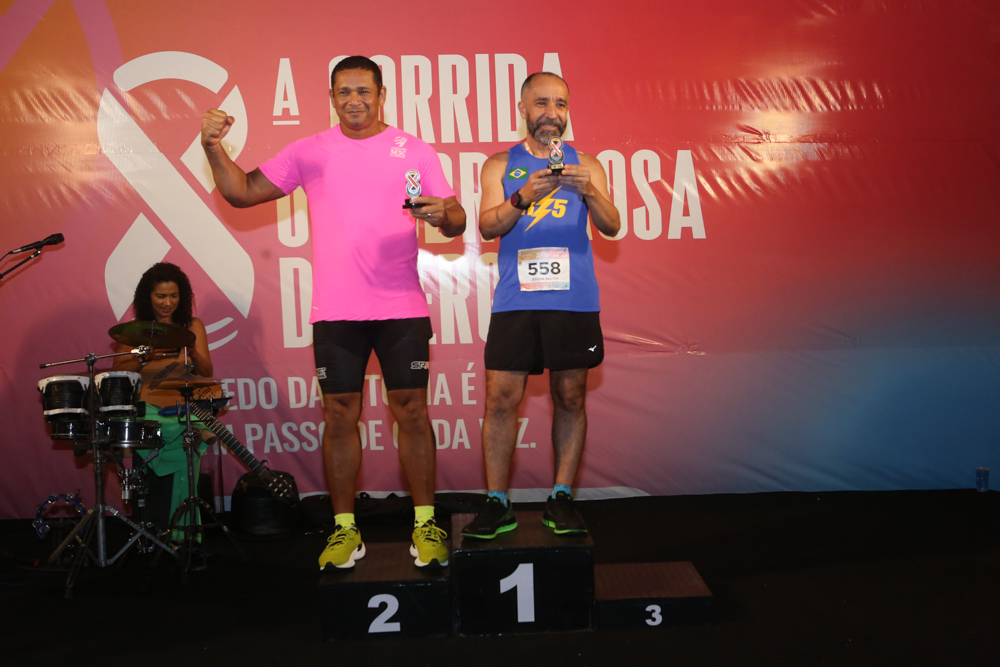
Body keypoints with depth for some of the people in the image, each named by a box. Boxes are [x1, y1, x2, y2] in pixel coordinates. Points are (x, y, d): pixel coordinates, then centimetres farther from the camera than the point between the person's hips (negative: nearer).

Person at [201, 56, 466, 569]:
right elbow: (243, 192, 10)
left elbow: (456, 224, 4)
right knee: (339, 415, 4)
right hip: (335, 310, 1)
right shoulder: (310, 152, 10)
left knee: (411, 410, 1)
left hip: (402, 307, -1)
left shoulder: (414, 151, 6)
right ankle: (345, 529, 17)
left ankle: (425, 524, 14)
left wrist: (443, 214, -19)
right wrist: (214, 148, -5)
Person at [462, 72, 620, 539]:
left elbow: (611, 227, 2)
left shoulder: (586, 165, 12)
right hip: (515, 300, 0)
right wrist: (524, 197, -20)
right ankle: (497, 504, 6)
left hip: (573, 300, 1)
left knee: (570, 398, 3)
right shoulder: (500, 165, 12)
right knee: (501, 399, -4)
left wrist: (589, 191, -18)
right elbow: (488, 226, -1)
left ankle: (561, 498, 14)